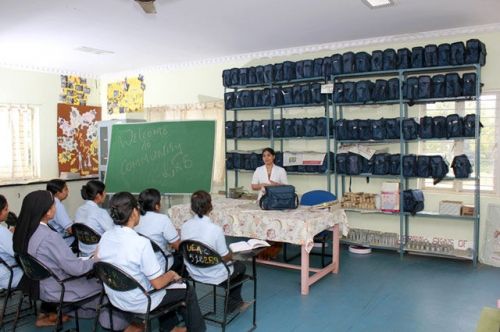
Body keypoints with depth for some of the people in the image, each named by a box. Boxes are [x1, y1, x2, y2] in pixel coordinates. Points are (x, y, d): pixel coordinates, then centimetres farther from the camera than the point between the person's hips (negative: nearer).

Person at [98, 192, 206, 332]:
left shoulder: (105, 237, -8)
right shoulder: (141, 243, -29)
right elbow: (157, 283, -23)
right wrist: (171, 274, -2)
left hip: (115, 298, 7)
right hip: (138, 303, -7)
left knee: (163, 275, 30)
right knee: (188, 292, 13)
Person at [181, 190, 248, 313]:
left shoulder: (185, 226, -11)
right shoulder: (216, 229, -27)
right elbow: (225, 257, -17)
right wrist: (232, 255, 7)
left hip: (194, 273, 6)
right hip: (214, 277, -5)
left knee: (231, 264, 31)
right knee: (240, 266, 26)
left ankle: (236, 302, 40)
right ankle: (233, 303, 41)